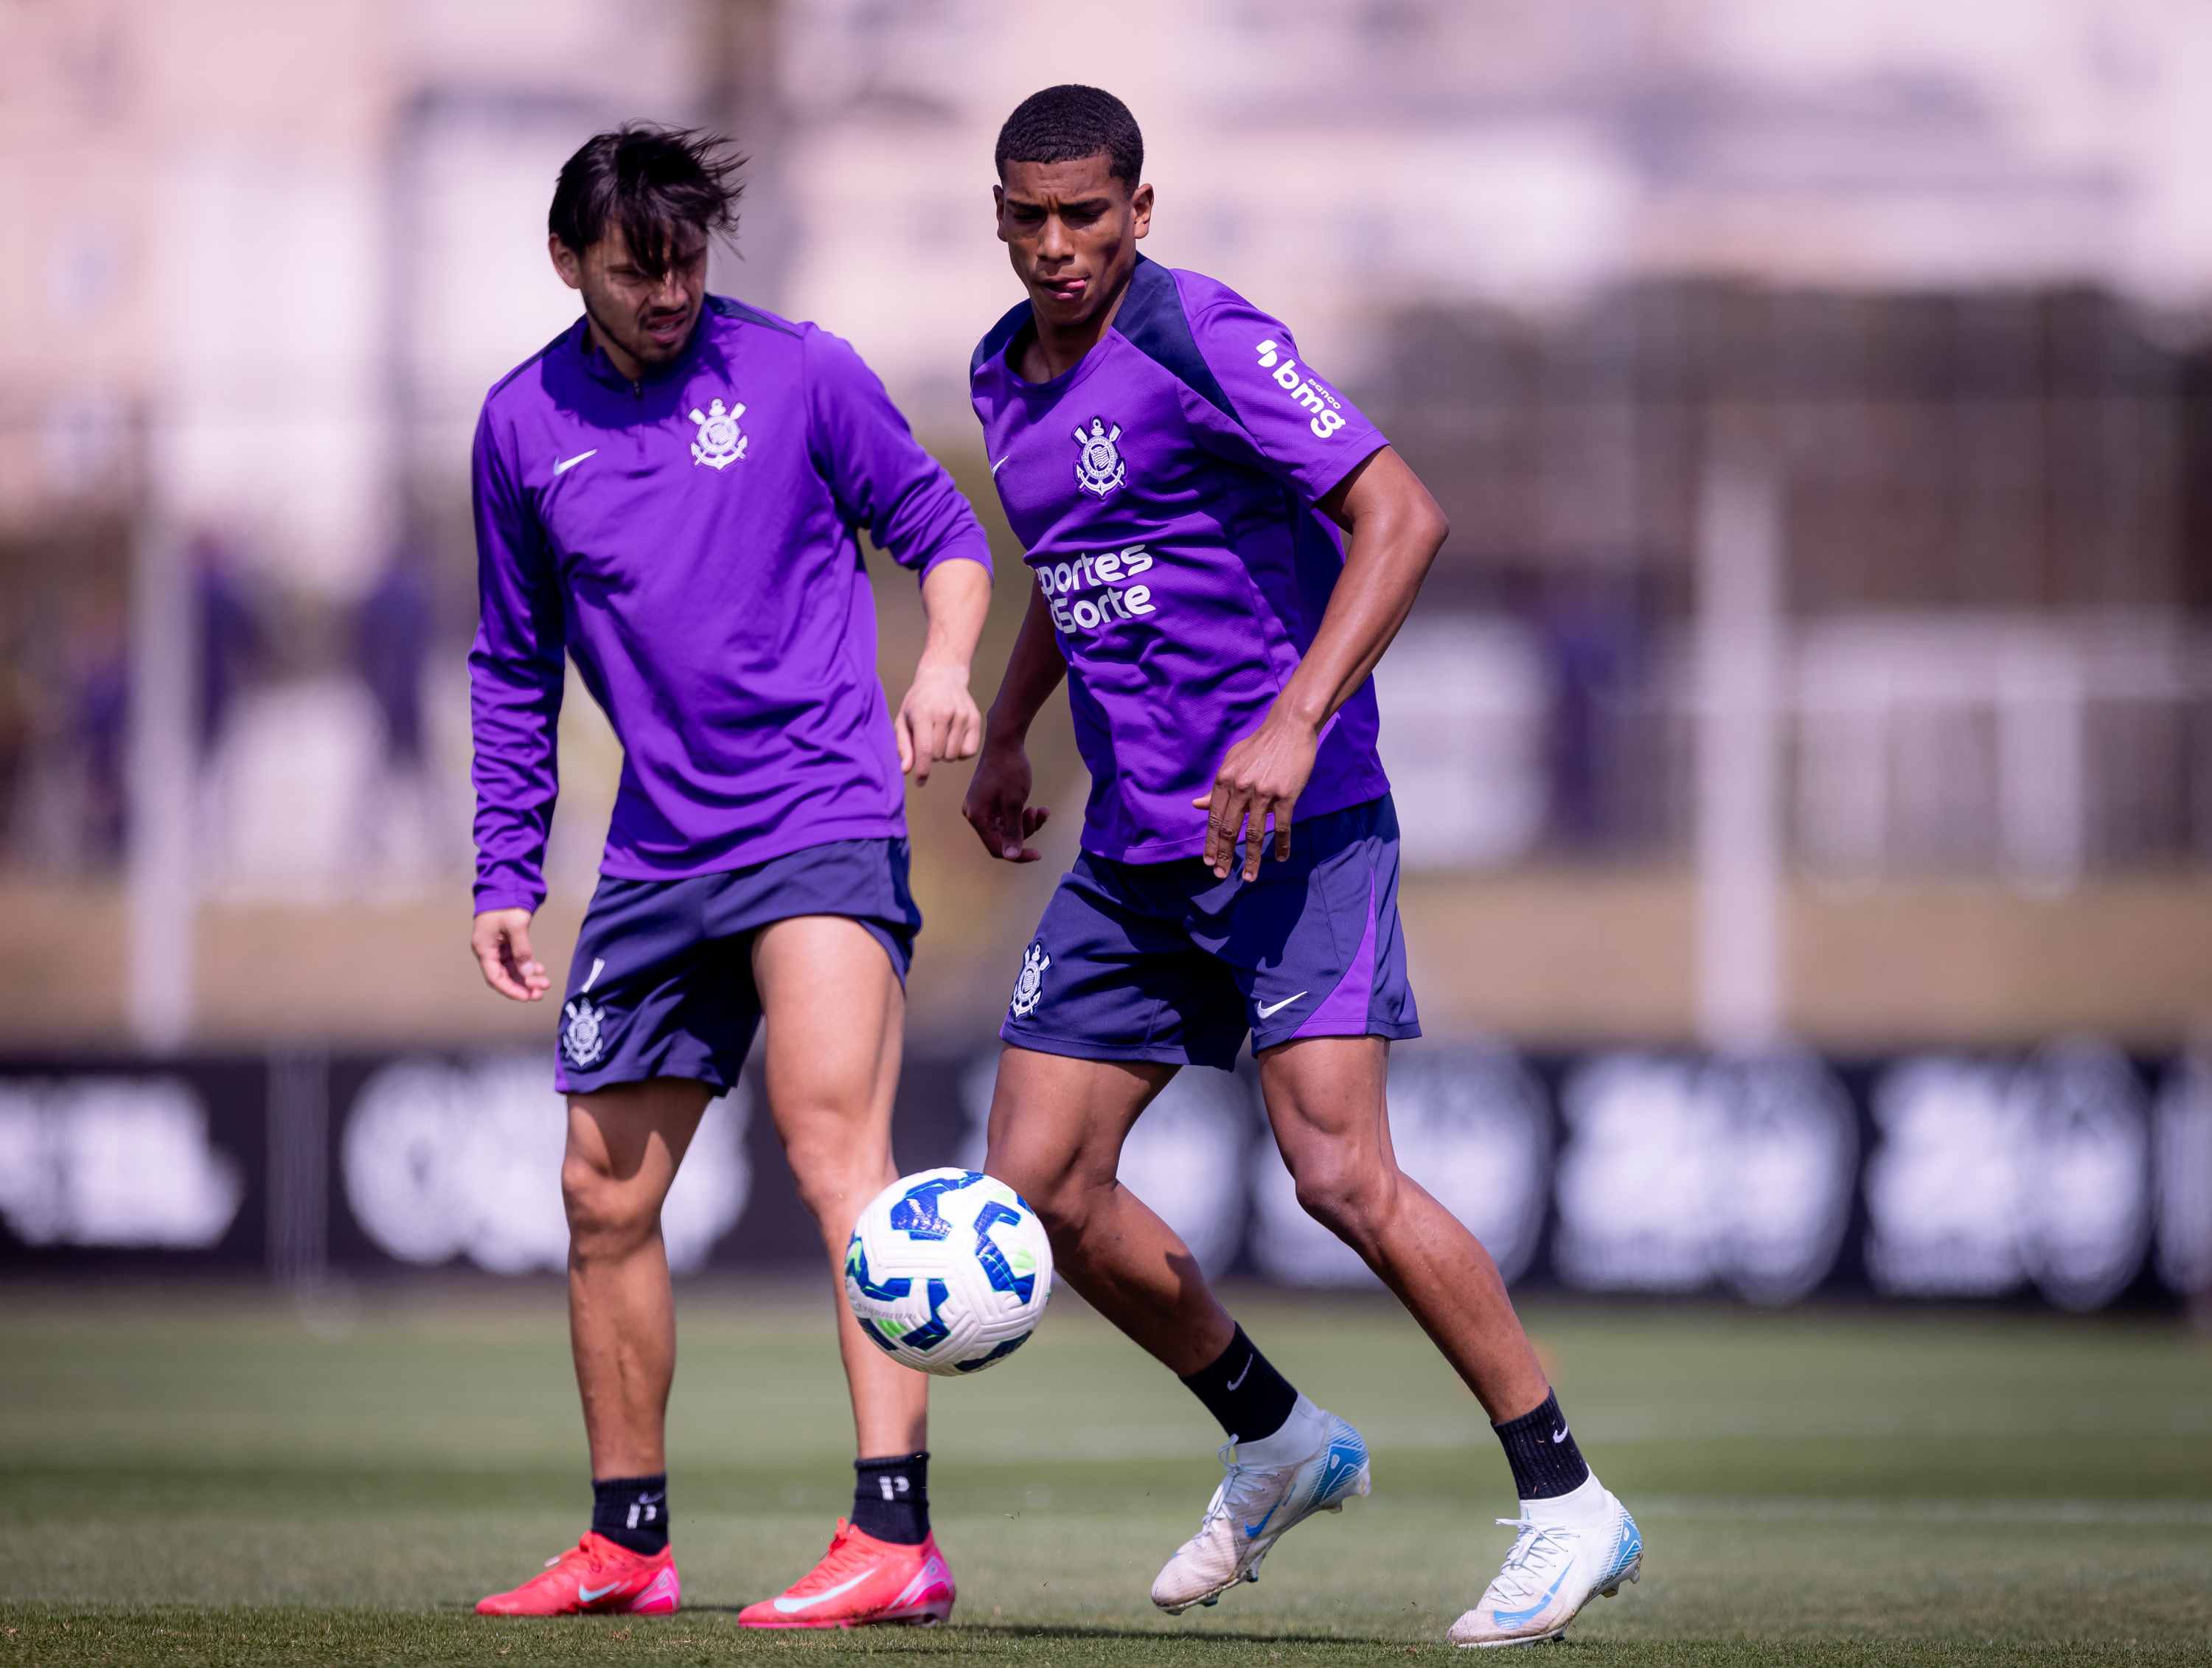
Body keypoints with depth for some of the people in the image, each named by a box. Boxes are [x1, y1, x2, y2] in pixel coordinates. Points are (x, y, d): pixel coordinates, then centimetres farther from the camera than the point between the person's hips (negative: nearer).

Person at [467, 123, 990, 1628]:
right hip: (660, 854, 5)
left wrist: (944, 664, -14)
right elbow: (514, 668, 17)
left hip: (822, 815, -5)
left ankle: (895, 1537, -29)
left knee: (833, 1136, -22)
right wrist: (506, 875, 13)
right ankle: (628, 1544, 26)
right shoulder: (524, 428, 7)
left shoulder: (796, 372, -2)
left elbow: (942, 528, 6)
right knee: (605, 1195, 9)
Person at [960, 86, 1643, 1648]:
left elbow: (1401, 516, -20)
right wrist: (1006, 733, 26)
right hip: (1132, 850, 8)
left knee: (1338, 1168, -19)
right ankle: (1279, 1444, 23)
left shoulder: (1204, 341, -13)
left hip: (1293, 822, -8)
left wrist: (1296, 722, -27)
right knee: (1040, 1181, 3)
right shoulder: (1007, 375, 12)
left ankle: (1569, 1506, -9)